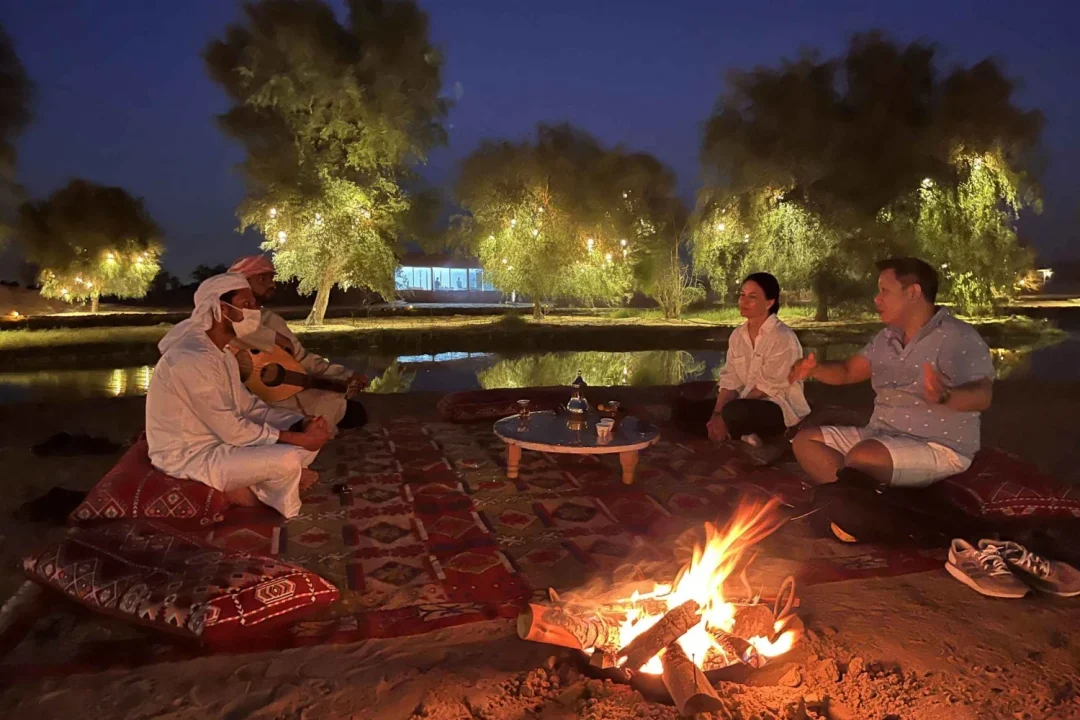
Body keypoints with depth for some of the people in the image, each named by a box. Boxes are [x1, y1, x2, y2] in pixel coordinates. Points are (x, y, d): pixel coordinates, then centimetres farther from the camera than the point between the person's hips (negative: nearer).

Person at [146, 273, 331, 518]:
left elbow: (247, 405, 5)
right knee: (287, 461, -27)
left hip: (220, 441, 9)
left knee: (310, 435, 2)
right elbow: (233, 431, -25)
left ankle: (248, 484, -2)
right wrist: (297, 439, -20)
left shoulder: (222, 352, 6)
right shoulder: (192, 359, -26)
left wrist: (303, 425, -11)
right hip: (189, 457, -9)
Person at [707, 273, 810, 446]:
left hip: (780, 408, -8)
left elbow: (767, 387, -18)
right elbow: (730, 381, 1)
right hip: (748, 404, 8)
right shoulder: (737, 335, 7)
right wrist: (717, 414, -16)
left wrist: (724, 416, -21)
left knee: (734, 412, -36)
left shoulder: (782, 337, -15)